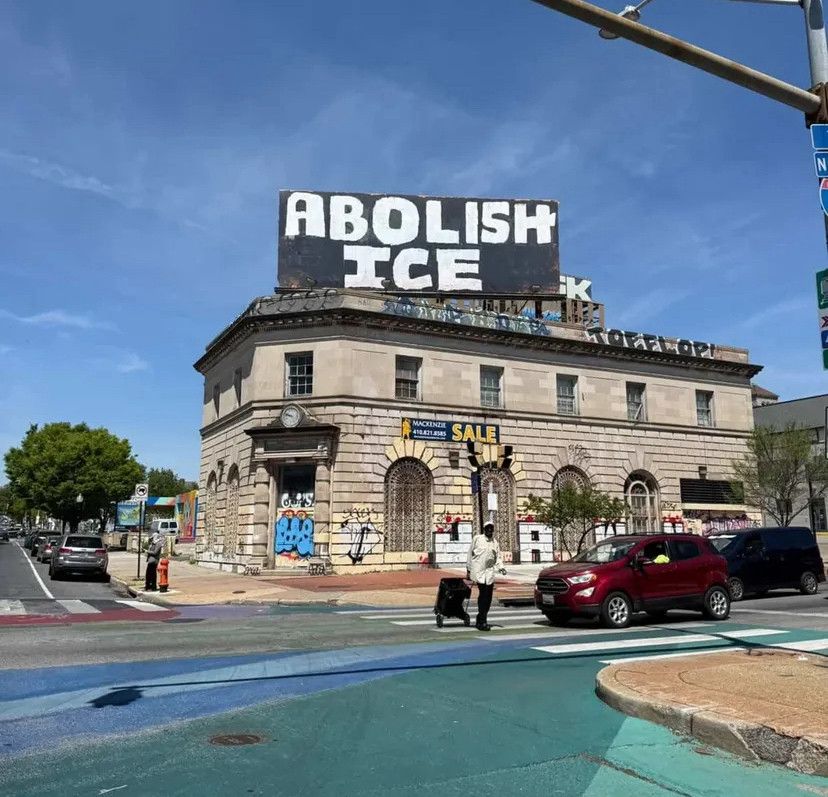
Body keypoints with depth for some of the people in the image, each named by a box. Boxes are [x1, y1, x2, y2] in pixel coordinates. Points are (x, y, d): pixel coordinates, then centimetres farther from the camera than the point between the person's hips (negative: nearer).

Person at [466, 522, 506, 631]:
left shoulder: (495, 542, 16)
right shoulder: (477, 539, 3)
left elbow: (498, 557, 18)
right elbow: (470, 554, 5)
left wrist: (501, 567, -1)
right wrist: (468, 570, 4)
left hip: (490, 572, 5)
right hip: (478, 570, -5)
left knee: (488, 597, 5)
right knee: (483, 594, -14)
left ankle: (480, 620, 20)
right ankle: (482, 622, -12)